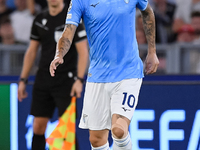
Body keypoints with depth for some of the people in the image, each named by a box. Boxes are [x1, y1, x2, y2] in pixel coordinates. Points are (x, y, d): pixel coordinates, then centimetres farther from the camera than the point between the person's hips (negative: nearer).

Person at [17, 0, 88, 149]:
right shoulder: (39, 20, 10)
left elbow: (83, 52, -10)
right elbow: (31, 52, 16)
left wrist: (79, 80, -19)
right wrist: (23, 80, 13)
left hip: (65, 80, -5)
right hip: (43, 80, 5)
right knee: (38, 126, 2)